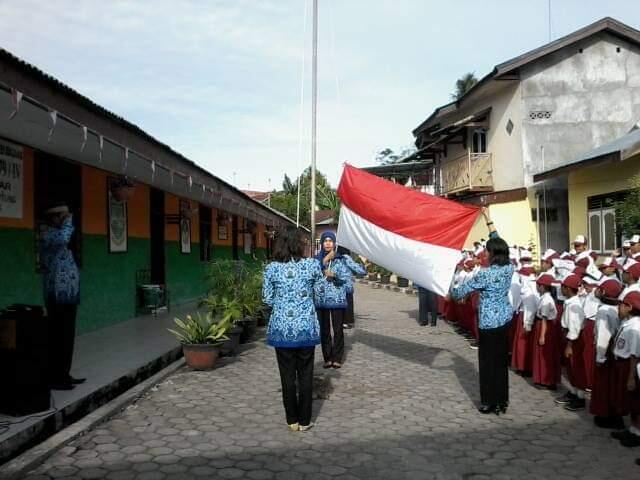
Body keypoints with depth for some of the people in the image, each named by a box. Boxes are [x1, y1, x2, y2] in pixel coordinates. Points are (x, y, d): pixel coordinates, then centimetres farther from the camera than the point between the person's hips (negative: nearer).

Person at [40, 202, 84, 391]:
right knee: (59, 339, -6)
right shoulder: (48, 235, -11)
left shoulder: (58, 236, 20)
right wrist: (68, 222, -20)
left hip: (68, 296, 10)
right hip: (59, 297, -10)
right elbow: (63, 238, -34)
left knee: (66, 338, 14)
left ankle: (64, 375, 22)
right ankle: (55, 379, 1)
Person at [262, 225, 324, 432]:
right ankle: (304, 420, 17)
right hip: (306, 327, 0)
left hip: (282, 328, 0)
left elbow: (267, 299, 2)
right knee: (305, 374, 10)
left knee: (288, 375, 10)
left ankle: (292, 420, 19)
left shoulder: (272, 268, -6)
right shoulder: (311, 265, -6)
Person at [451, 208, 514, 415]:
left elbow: (463, 290, -8)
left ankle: (491, 403, 10)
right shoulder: (509, 268, -2)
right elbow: (498, 243, 10)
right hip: (505, 318, 7)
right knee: (501, 358, 15)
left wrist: (450, 291, 13)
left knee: (488, 361, 4)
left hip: (489, 322, -7)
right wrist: (488, 220, 15)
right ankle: (502, 400, 22)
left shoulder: (485, 274, -19)